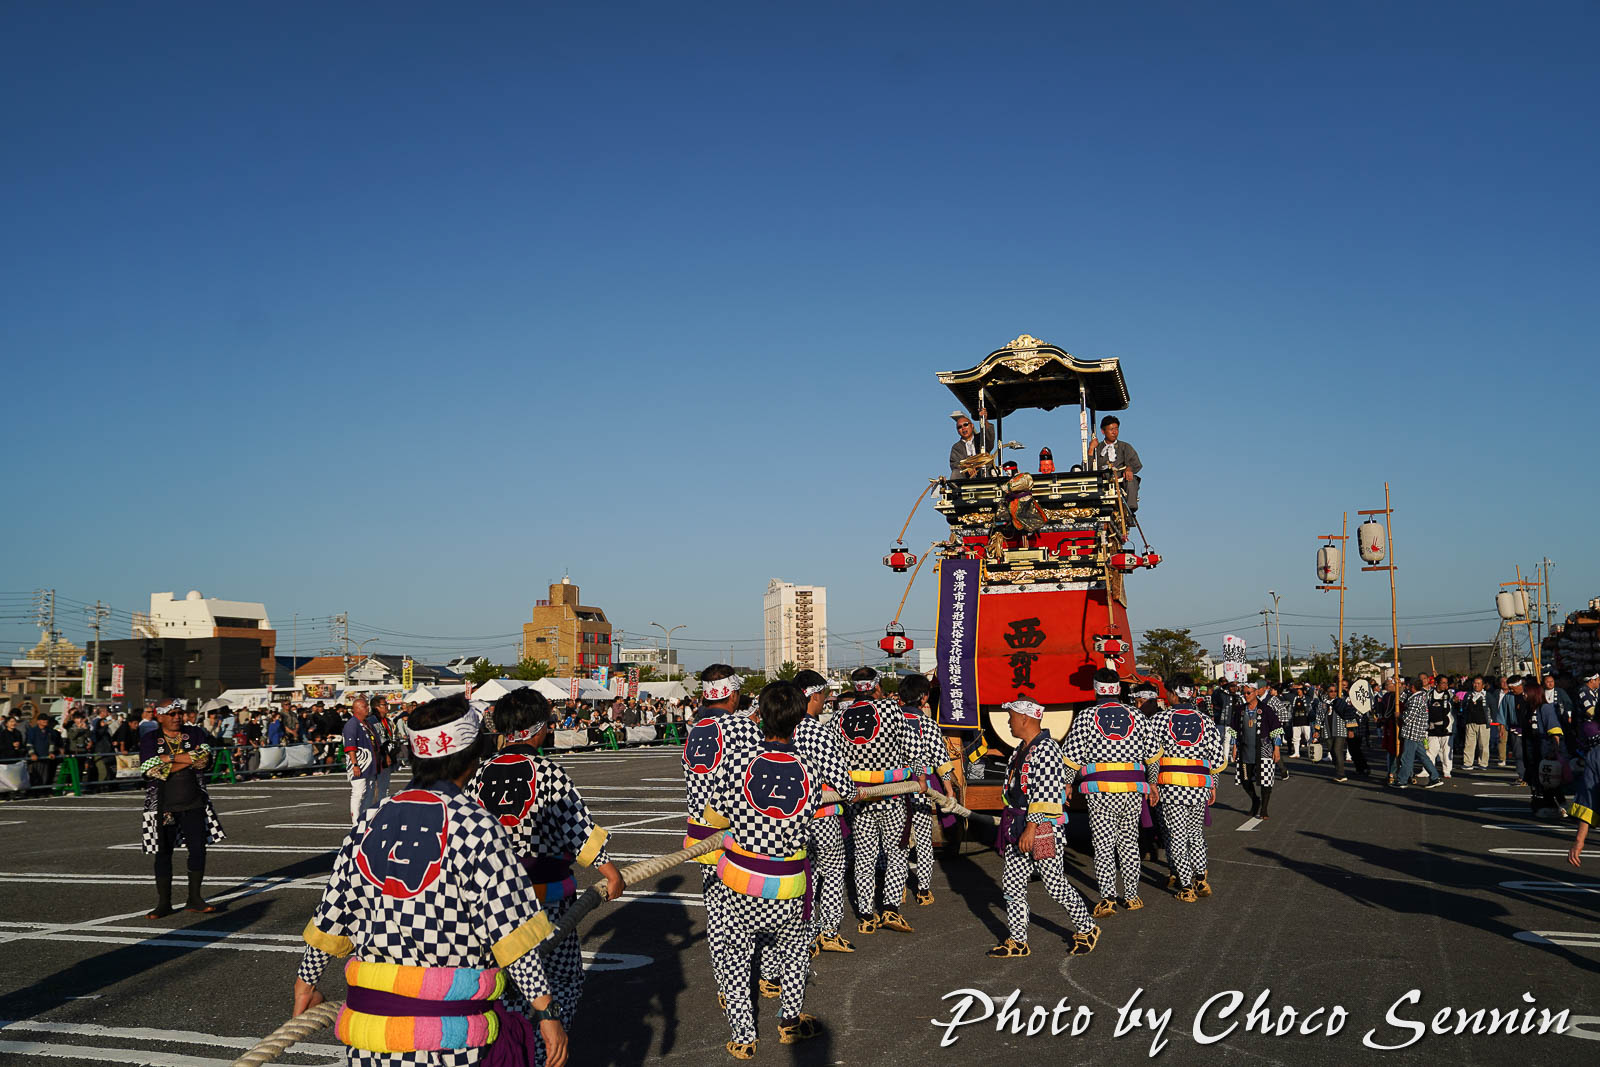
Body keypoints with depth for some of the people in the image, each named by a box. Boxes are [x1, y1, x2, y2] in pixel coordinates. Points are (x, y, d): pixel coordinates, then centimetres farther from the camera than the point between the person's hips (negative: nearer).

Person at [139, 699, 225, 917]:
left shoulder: (195, 734, 6)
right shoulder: (149, 740, 2)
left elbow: (204, 759, -11)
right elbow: (151, 770, -13)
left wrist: (169, 758, -13)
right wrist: (187, 760, -13)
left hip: (193, 804, 1)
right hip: (163, 806, -1)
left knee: (198, 849, -2)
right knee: (163, 853, 4)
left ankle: (194, 899, 9)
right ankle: (164, 903, 13)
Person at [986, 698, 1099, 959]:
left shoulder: (1046, 749, -16)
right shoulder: (1022, 749, 16)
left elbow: (1046, 793, -22)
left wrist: (1032, 827, -25)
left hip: (1041, 827, -9)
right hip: (1017, 827, 9)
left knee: (1055, 884, 0)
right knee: (1012, 884, 6)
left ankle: (1086, 930, 20)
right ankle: (1017, 941, 13)